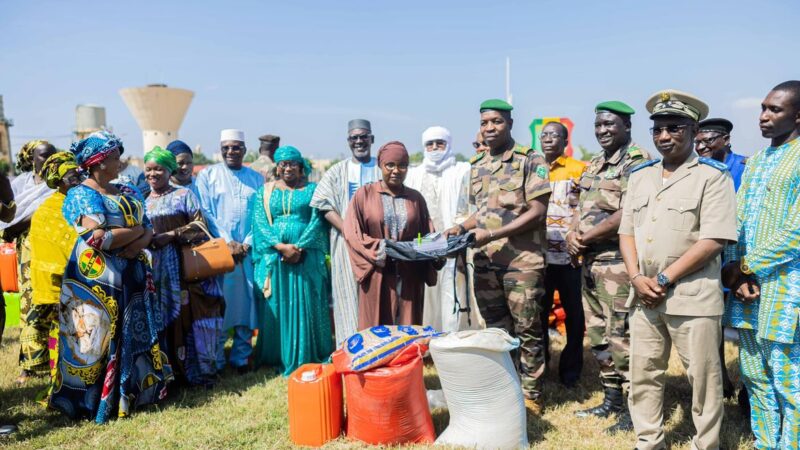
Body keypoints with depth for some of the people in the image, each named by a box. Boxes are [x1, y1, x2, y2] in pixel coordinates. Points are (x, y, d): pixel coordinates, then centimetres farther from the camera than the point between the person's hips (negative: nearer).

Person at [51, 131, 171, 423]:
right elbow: (100, 239, -19)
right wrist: (137, 229, -7)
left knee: (134, 334, 10)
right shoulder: (80, 195, -7)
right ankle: (96, 399, 14)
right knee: (100, 336, 1)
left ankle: (133, 390, 22)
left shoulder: (129, 192, 12)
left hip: (133, 274, 6)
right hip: (96, 276, -6)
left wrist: (139, 243, -14)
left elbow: (149, 231, 8)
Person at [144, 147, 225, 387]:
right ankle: (171, 371, 13)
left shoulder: (184, 195, 4)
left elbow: (199, 226, -4)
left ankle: (201, 372, 6)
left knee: (190, 316, -5)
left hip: (186, 265, -3)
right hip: (156, 268, 4)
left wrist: (170, 235, -14)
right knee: (163, 319, 2)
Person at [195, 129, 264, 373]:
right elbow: (205, 213, -1)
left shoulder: (257, 178, 11)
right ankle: (215, 360, 12)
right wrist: (228, 242, -10)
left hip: (249, 251, 2)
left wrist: (247, 244, -6)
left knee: (246, 302, 4)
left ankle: (241, 357, 16)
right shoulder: (207, 175, 5)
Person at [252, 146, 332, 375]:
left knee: (306, 307, 1)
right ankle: (277, 358, 16)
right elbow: (260, 223, -1)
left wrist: (300, 247, -15)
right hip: (273, 257, 1)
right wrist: (281, 246, -15)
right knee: (276, 307, 4)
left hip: (307, 258, -1)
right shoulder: (265, 191, 10)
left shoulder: (312, 190, 8)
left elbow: (317, 221, -3)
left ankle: (307, 359, 11)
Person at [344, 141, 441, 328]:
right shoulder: (364, 194, 4)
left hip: (410, 278, 3)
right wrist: (377, 249, -17)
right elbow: (351, 232, -3)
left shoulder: (416, 198, 13)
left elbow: (428, 234, 15)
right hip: (377, 276, -2)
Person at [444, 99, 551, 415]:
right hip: (485, 261, 6)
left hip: (522, 260, -5)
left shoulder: (531, 161, -6)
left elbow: (537, 212, -12)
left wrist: (492, 234, -18)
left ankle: (530, 395, 17)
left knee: (527, 330, 3)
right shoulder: (477, 165, 13)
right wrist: (462, 228, 1)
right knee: (496, 330, 13)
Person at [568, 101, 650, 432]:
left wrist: (584, 239, -12)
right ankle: (611, 399, 29)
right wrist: (572, 236, -1)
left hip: (618, 264, -9)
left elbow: (626, 215, -20)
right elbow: (581, 207, 19)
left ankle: (634, 409, 11)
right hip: (590, 262, 9)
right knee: (598, 336, 16)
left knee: (622, 338, -3)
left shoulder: (637, 162, -10)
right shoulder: (594, 165, 17)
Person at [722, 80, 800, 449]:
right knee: (754, 377, 15)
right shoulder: (756, 160, 15)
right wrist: (735, 271, -4)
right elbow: (736, 221, 10)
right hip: (746, 284, 7)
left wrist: (745, 267, -11)